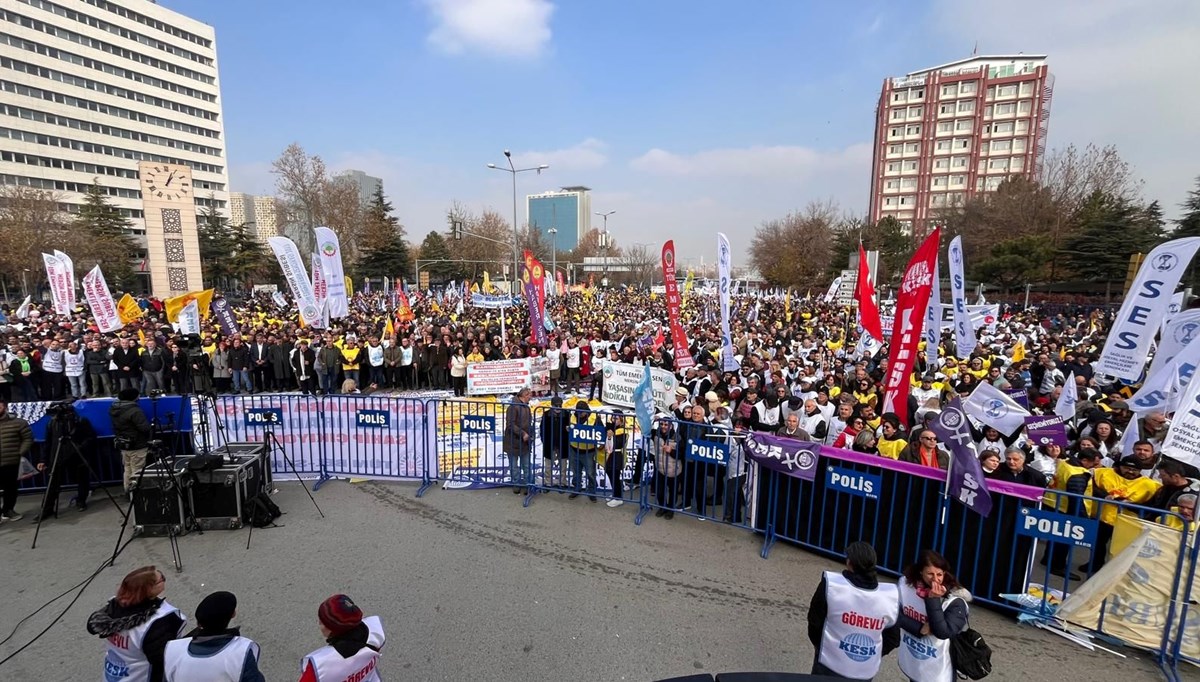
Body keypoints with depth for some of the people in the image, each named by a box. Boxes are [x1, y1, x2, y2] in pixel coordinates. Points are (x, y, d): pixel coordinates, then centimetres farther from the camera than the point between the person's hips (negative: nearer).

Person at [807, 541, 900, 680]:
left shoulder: (831, 584, -21)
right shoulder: (890, 596, -12)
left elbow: (815, 621, -9)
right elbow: (893, 638, 1)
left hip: (830, 666, -3)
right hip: (866, 672, 3)